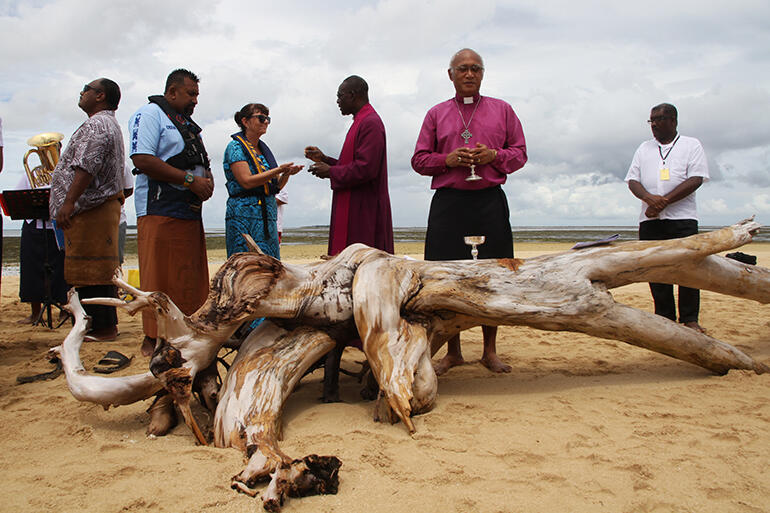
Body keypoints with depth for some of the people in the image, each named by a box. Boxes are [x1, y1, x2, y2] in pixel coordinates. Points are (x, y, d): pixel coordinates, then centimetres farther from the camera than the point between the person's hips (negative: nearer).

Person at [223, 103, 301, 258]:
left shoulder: (263, 149, 18)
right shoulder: (236, 146, -3)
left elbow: (276, 187, 17)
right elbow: (247, 181, -16)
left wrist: (286, 174, -4)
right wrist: (278, 170, -17)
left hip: (268, 216, 7)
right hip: (245, 215, -7)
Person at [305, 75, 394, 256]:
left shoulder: (370, 123, -14)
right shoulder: (362, 121, 20)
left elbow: (366, 169, -23)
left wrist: (330, 172, -11)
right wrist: (323, 159, 16)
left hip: (364, 211, -10)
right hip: (356, 208, 10)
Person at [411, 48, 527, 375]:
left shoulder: (502, 110, 15)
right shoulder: (436, 114, 15)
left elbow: (520, 153, 14)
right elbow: (419, 160, 12)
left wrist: (494, 155, -7)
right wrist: (448, 159, -7)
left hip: (490, 201, 0)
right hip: (449, 202, 0)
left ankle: (490, 351, 13)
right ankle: (452, 351, 11)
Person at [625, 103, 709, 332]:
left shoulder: (691, 145, 8)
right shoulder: (644, 148, 18)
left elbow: (696, 179, -4)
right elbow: (632, 179, 10)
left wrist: (665, 200, -14)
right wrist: (649, 198, -11)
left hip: (682, 217, -3)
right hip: (650, 219, 3)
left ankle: (690, 319, 2)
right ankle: (665, 318, 9)